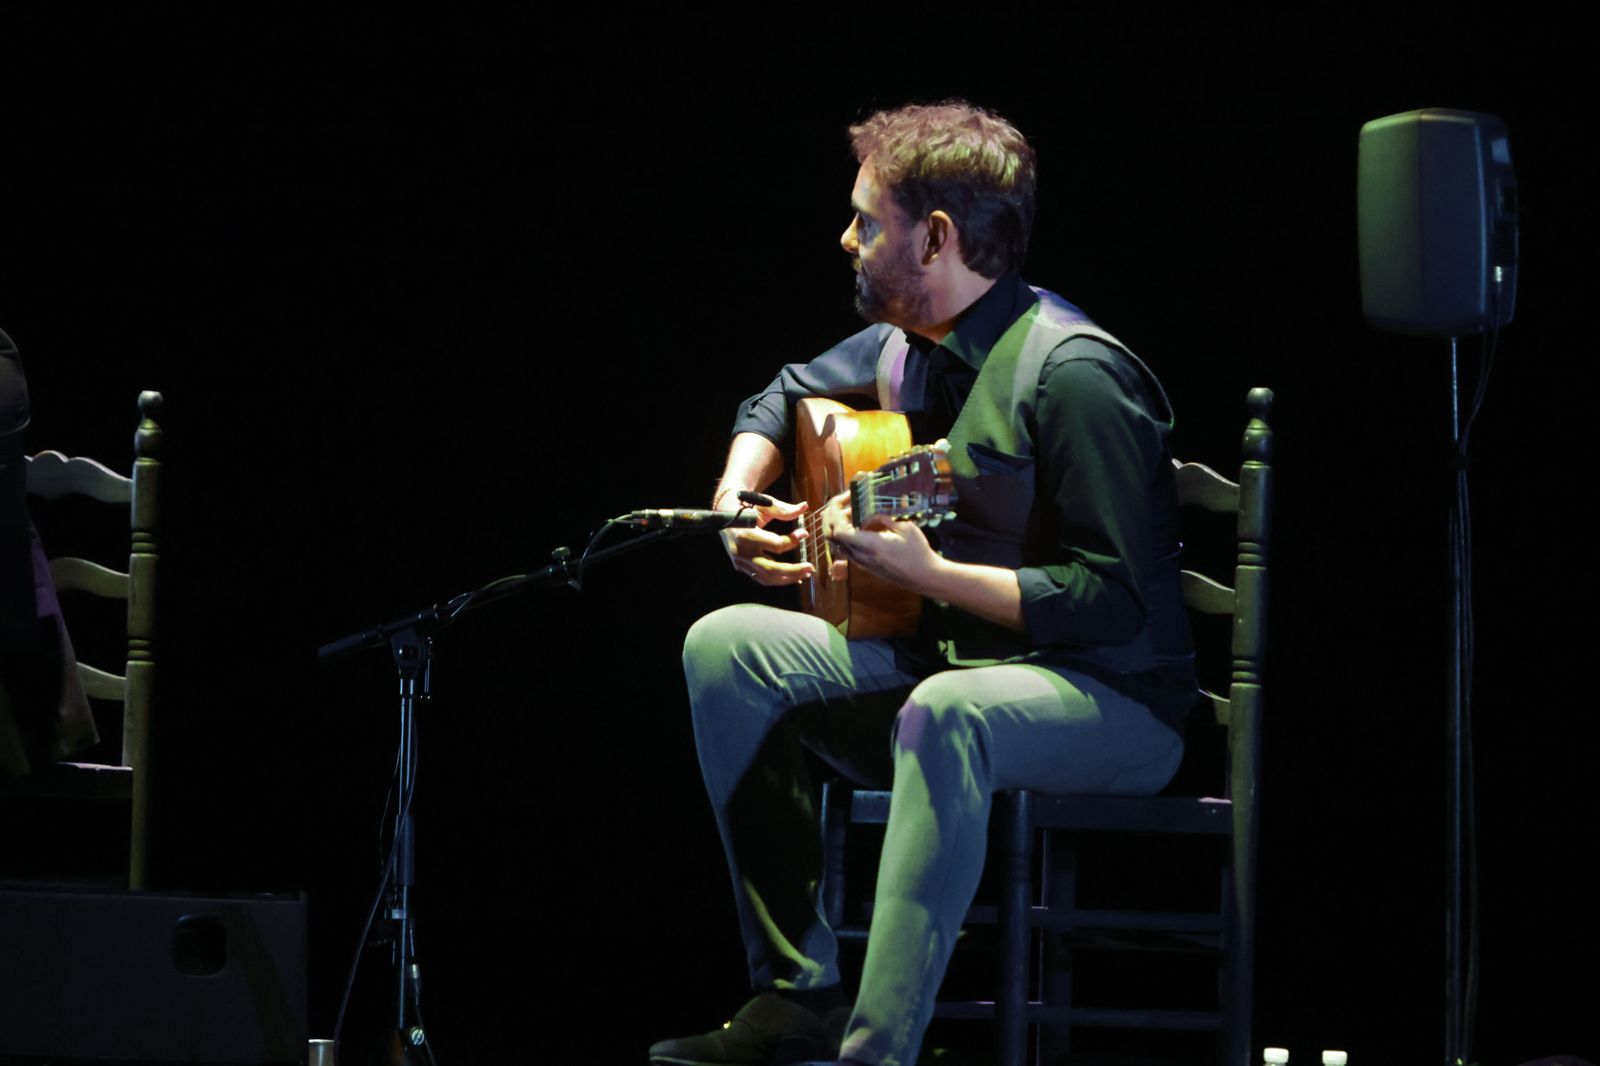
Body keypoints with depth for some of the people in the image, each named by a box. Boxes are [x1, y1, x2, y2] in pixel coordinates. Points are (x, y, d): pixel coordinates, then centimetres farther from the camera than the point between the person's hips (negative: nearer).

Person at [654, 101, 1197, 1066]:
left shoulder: (1070, 372, -20)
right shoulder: (905, 346, 6)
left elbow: (1119, 600, -24)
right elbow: (784, 397, 28)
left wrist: (930, 574, -26)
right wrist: (738, 500, 8)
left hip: (1112, 698, -9)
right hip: (948, 660, 9)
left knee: (946, 713, -40)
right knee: (726, 645, -6)